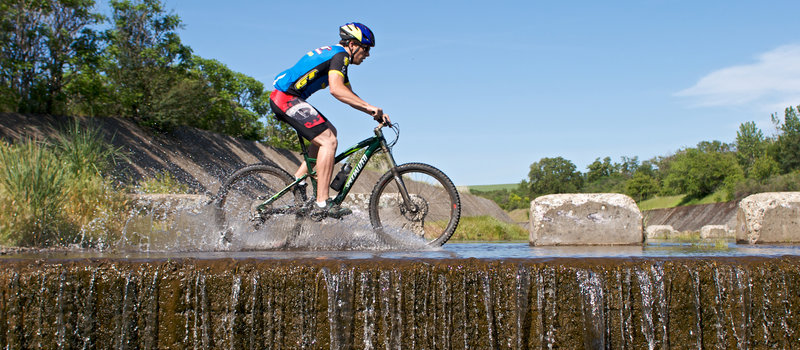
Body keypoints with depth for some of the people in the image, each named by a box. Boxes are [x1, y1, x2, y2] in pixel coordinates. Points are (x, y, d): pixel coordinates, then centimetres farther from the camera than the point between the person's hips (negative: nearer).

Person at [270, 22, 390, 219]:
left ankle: (297, 180, 12)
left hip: (285, 98, 10)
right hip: (285, 97, -10)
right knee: (328, 141, -15)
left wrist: (376, 113, 13)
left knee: (329, 133, 14)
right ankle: (322, 204, -19)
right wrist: (370, 108, -26)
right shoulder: (340, 55, -10)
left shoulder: (334, 54, 21)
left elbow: (350, 96, 24)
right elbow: (336, 89, -28)